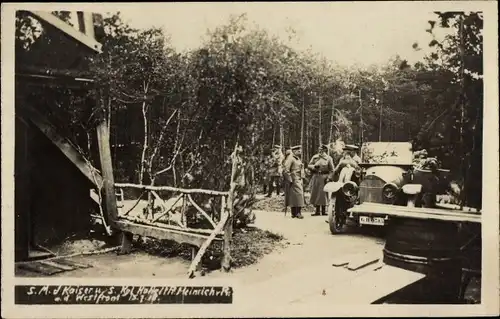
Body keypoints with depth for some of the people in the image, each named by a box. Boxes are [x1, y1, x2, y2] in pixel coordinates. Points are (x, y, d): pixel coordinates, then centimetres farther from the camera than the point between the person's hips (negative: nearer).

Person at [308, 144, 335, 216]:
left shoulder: (329, 158, 0)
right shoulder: (315, 157, 9)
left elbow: (331, 170, 0)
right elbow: (309, 165, 10)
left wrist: (328, 178, -10)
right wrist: (314, 166, -10)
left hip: (324, 177, -3)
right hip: (316, 177, 3)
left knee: (323, 194, -2)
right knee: (315, 193, 3)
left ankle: (323, 211, 9)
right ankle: (317, 211, 10)